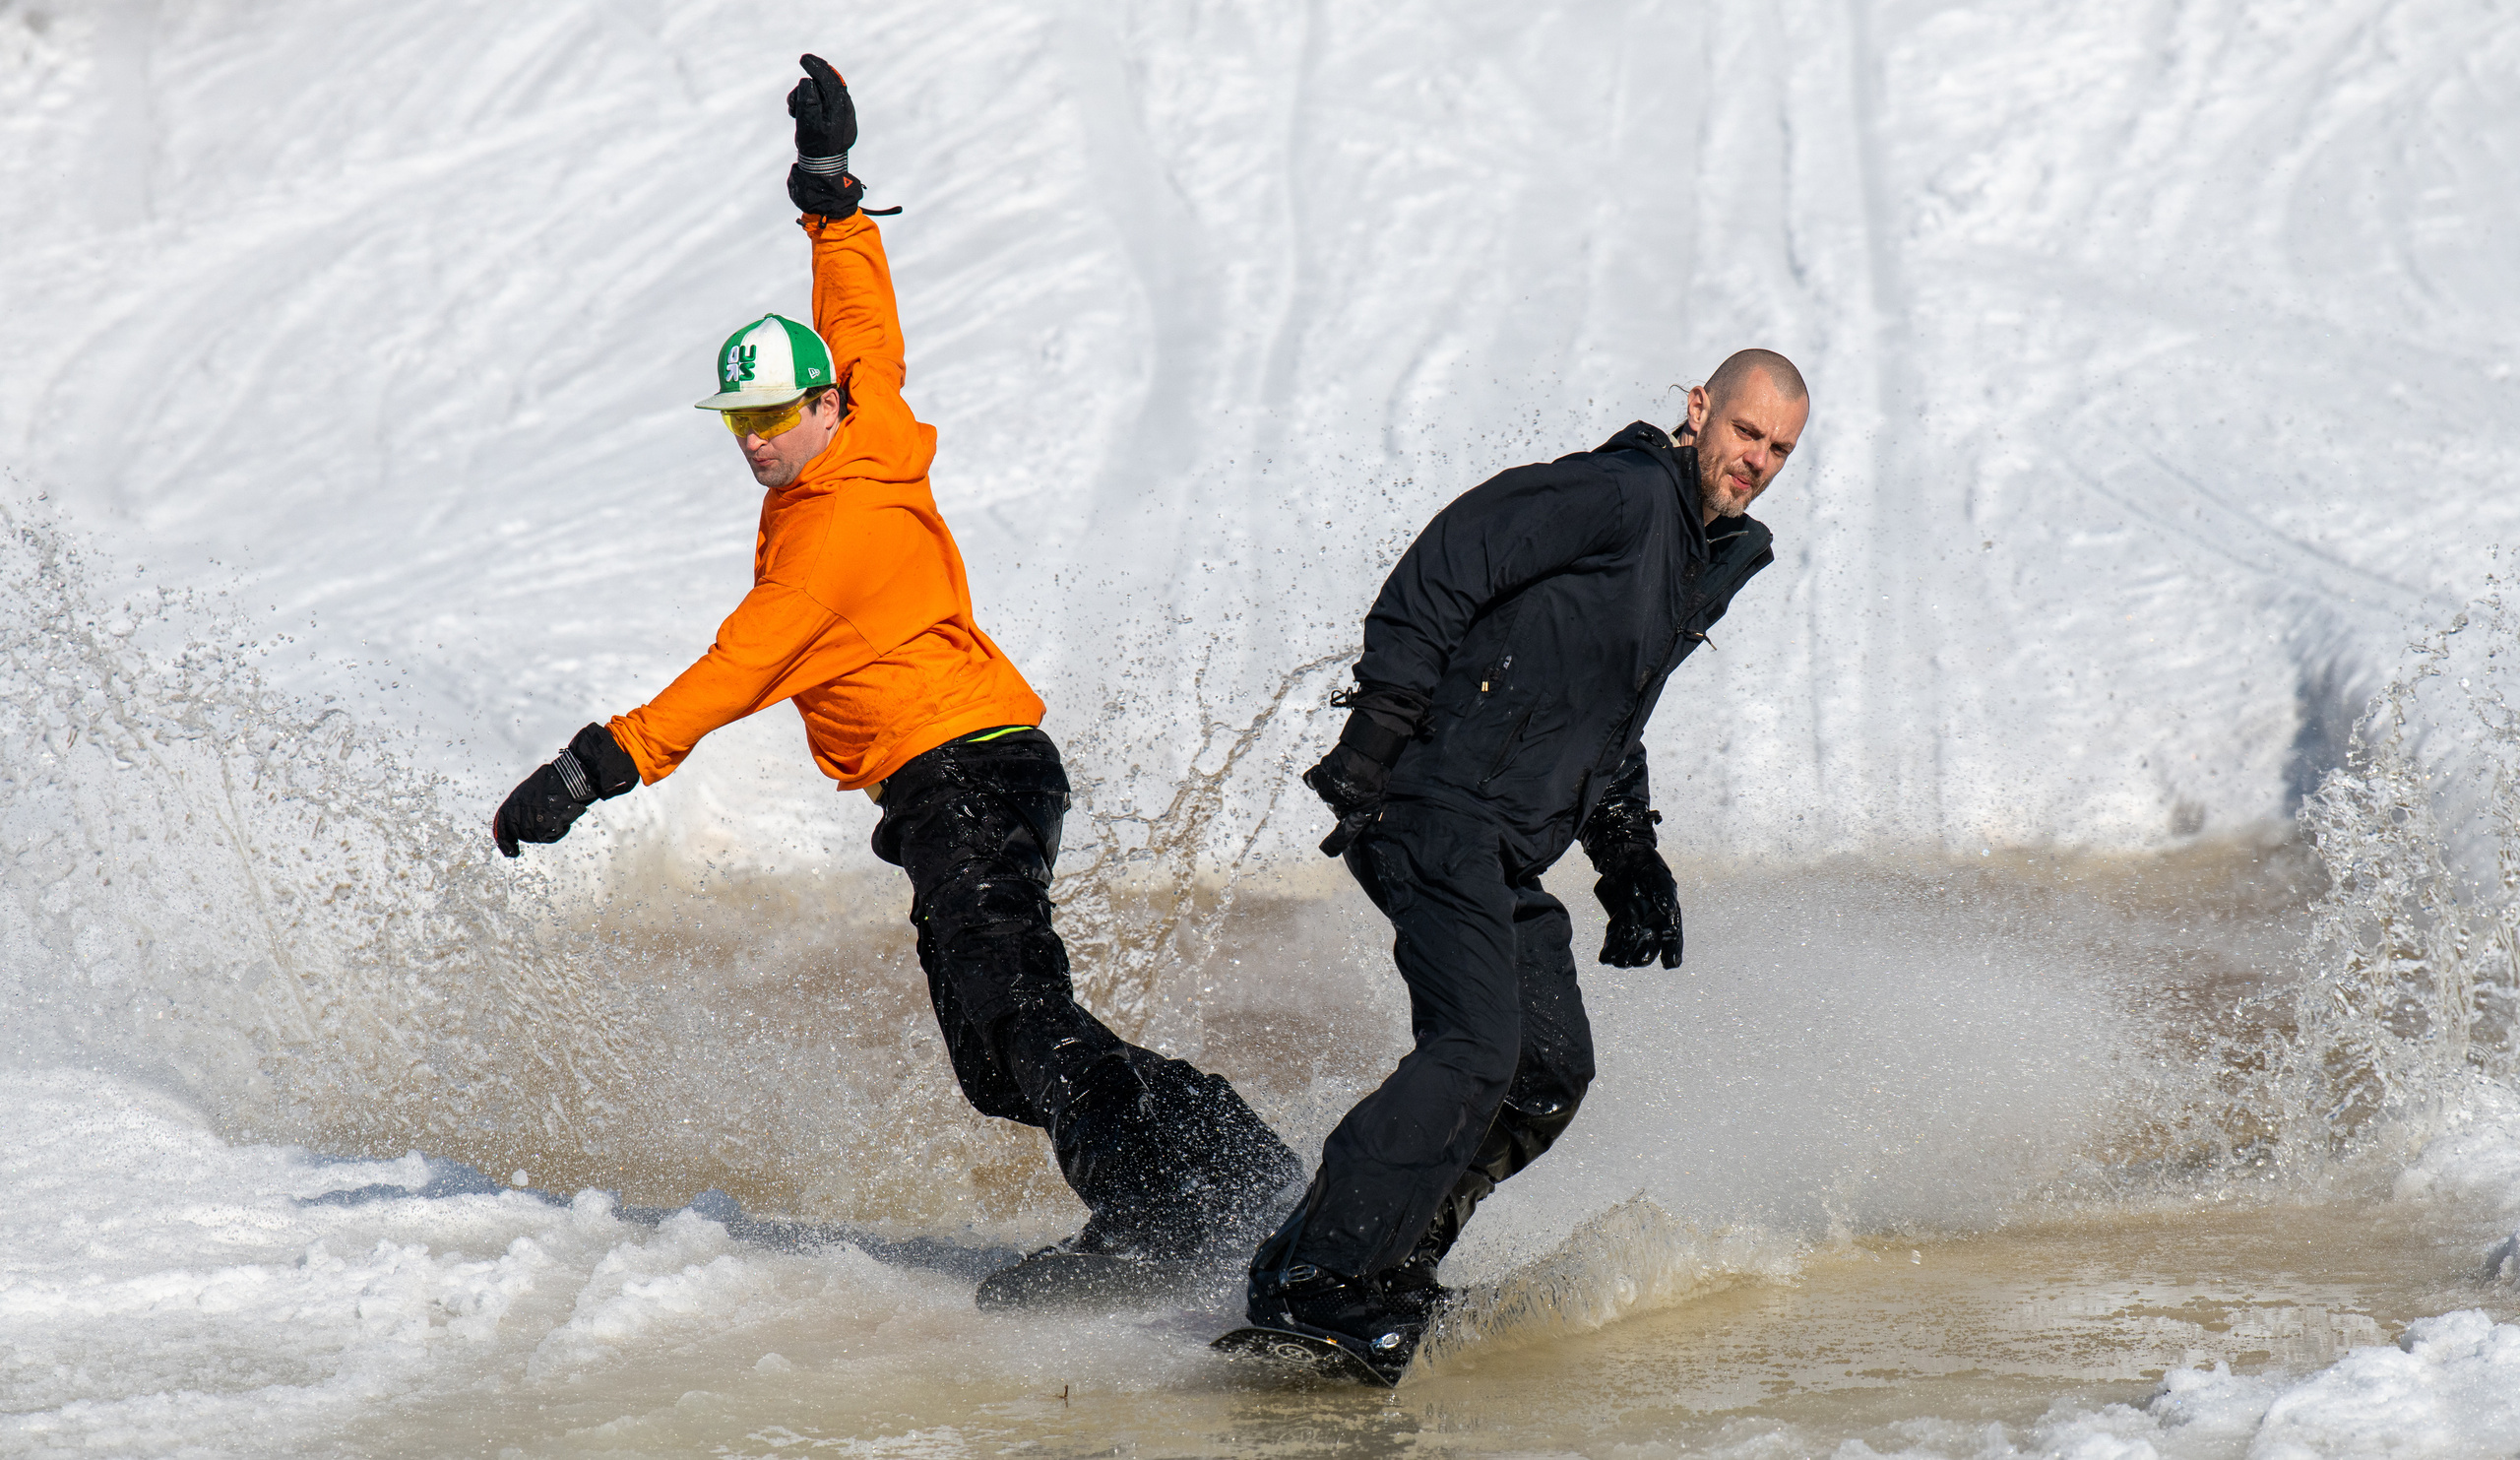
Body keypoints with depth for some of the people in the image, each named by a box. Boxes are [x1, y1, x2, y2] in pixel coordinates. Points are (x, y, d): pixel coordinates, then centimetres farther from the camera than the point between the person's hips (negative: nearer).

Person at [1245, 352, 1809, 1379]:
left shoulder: (1707, 566, 21)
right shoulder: (1624, 495, -9)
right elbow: (1446, 564, -16)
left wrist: (1630, 860, 23)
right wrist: (1379, 725, -22)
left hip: (1508, 851, 10)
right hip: (1435, 803, -10)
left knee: (1553, 1071, 4)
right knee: (1476, 1048, -20)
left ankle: (1387, 1259, 9)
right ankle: (1314, 1279, -17)